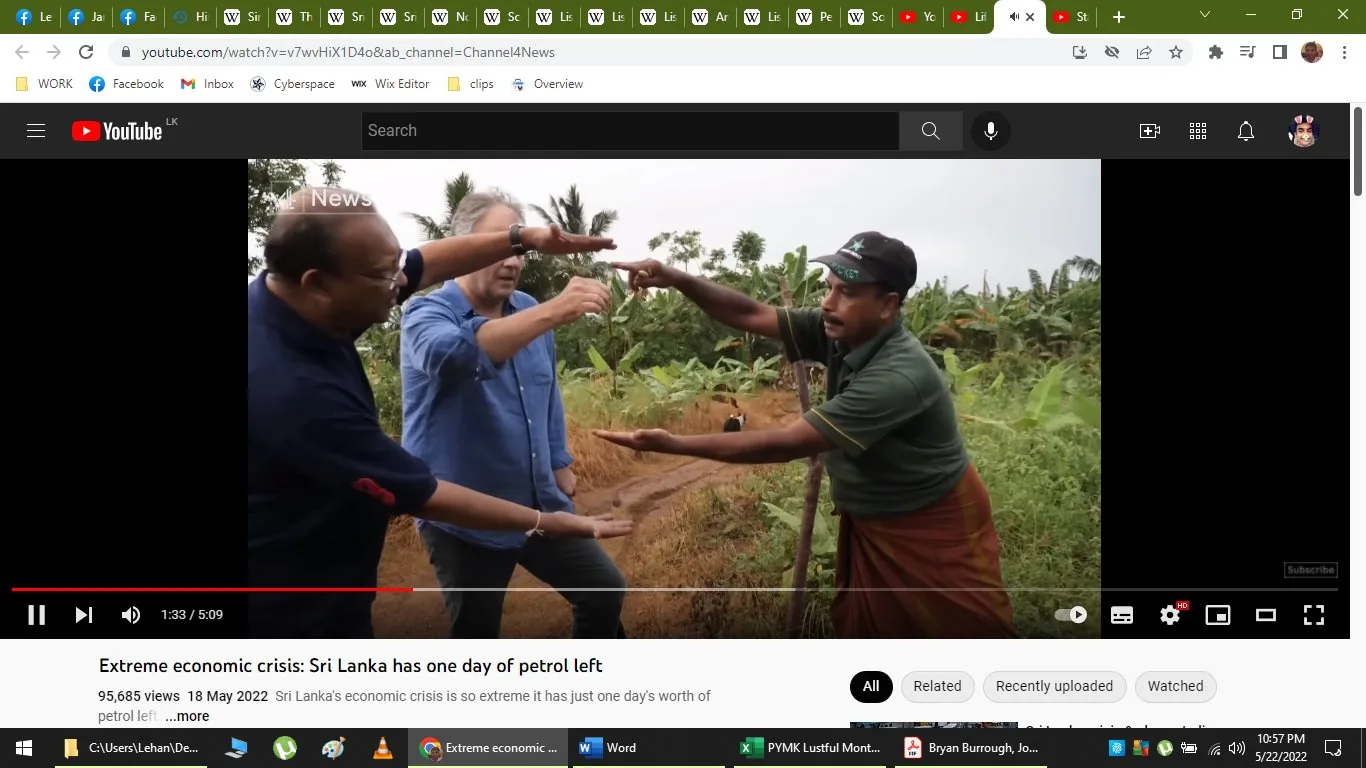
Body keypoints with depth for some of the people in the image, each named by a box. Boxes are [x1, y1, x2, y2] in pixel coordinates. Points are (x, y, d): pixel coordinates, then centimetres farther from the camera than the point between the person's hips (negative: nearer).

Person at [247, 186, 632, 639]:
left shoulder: (288, 296, -10)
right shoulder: (293, 390, -36)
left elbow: (426, 263, 5)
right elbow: (421, 496, -26)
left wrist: (522, 238, -2)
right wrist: (548, 524, -16)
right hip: (292, 613, -9)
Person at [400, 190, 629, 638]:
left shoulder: (528, 311, 4)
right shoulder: (428, 314, -17)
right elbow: (456, 353, -42)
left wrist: (559, 463, 21)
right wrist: (555, 312, -51)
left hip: (541, 506, 6)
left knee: (605, 592, 12)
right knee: (476, 633, 8)